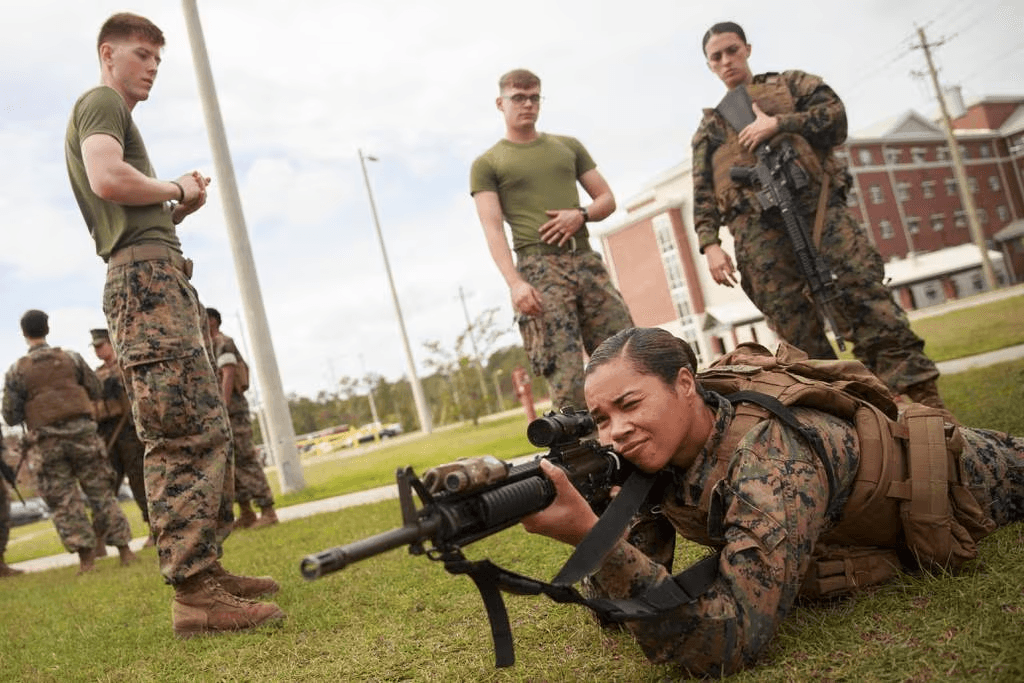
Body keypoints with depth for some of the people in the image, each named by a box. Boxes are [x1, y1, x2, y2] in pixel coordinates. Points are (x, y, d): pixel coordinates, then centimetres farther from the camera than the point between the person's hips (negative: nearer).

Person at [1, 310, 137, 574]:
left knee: (64, 500, 6)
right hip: (82, 432, 1)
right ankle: (124, 550, 8)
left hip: (49, 441, -1)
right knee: (101, 493, 7)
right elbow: (95, 390, 8)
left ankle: (85, 557, 1)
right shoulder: (71, 357, 1)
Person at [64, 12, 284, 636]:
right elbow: (108, 179, -19)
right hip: (147, 278, -11)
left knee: (209, 433, 9)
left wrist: (178, 204, 10)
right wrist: (177, 190, -3)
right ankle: (194, 594, -16)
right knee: (186, 438, -17)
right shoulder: (102, 101, 3)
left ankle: (208, 568, 13)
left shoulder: (112, 113, 32)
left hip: (162, 280, 11)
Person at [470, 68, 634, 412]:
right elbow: (493, 228, -2)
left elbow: (607, 199, 19)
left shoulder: (568, 146, 21)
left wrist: (582, 214, -5)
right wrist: (515, 283, -17)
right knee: (565, 376, -10)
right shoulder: (486, 164, 9)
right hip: (538, 268, -4)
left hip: (587, 261, 4)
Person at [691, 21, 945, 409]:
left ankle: (922, 398, -14)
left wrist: (779, 124, -4)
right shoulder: (709, 127, 25)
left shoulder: (791, 83, 25)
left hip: (816, 206, -1)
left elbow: (835, 115, 8)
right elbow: (703, 195, 15)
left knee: (867, 299, -14)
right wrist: (709, 244, 0)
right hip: (758, 232, 1)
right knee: (798, 335, -5)